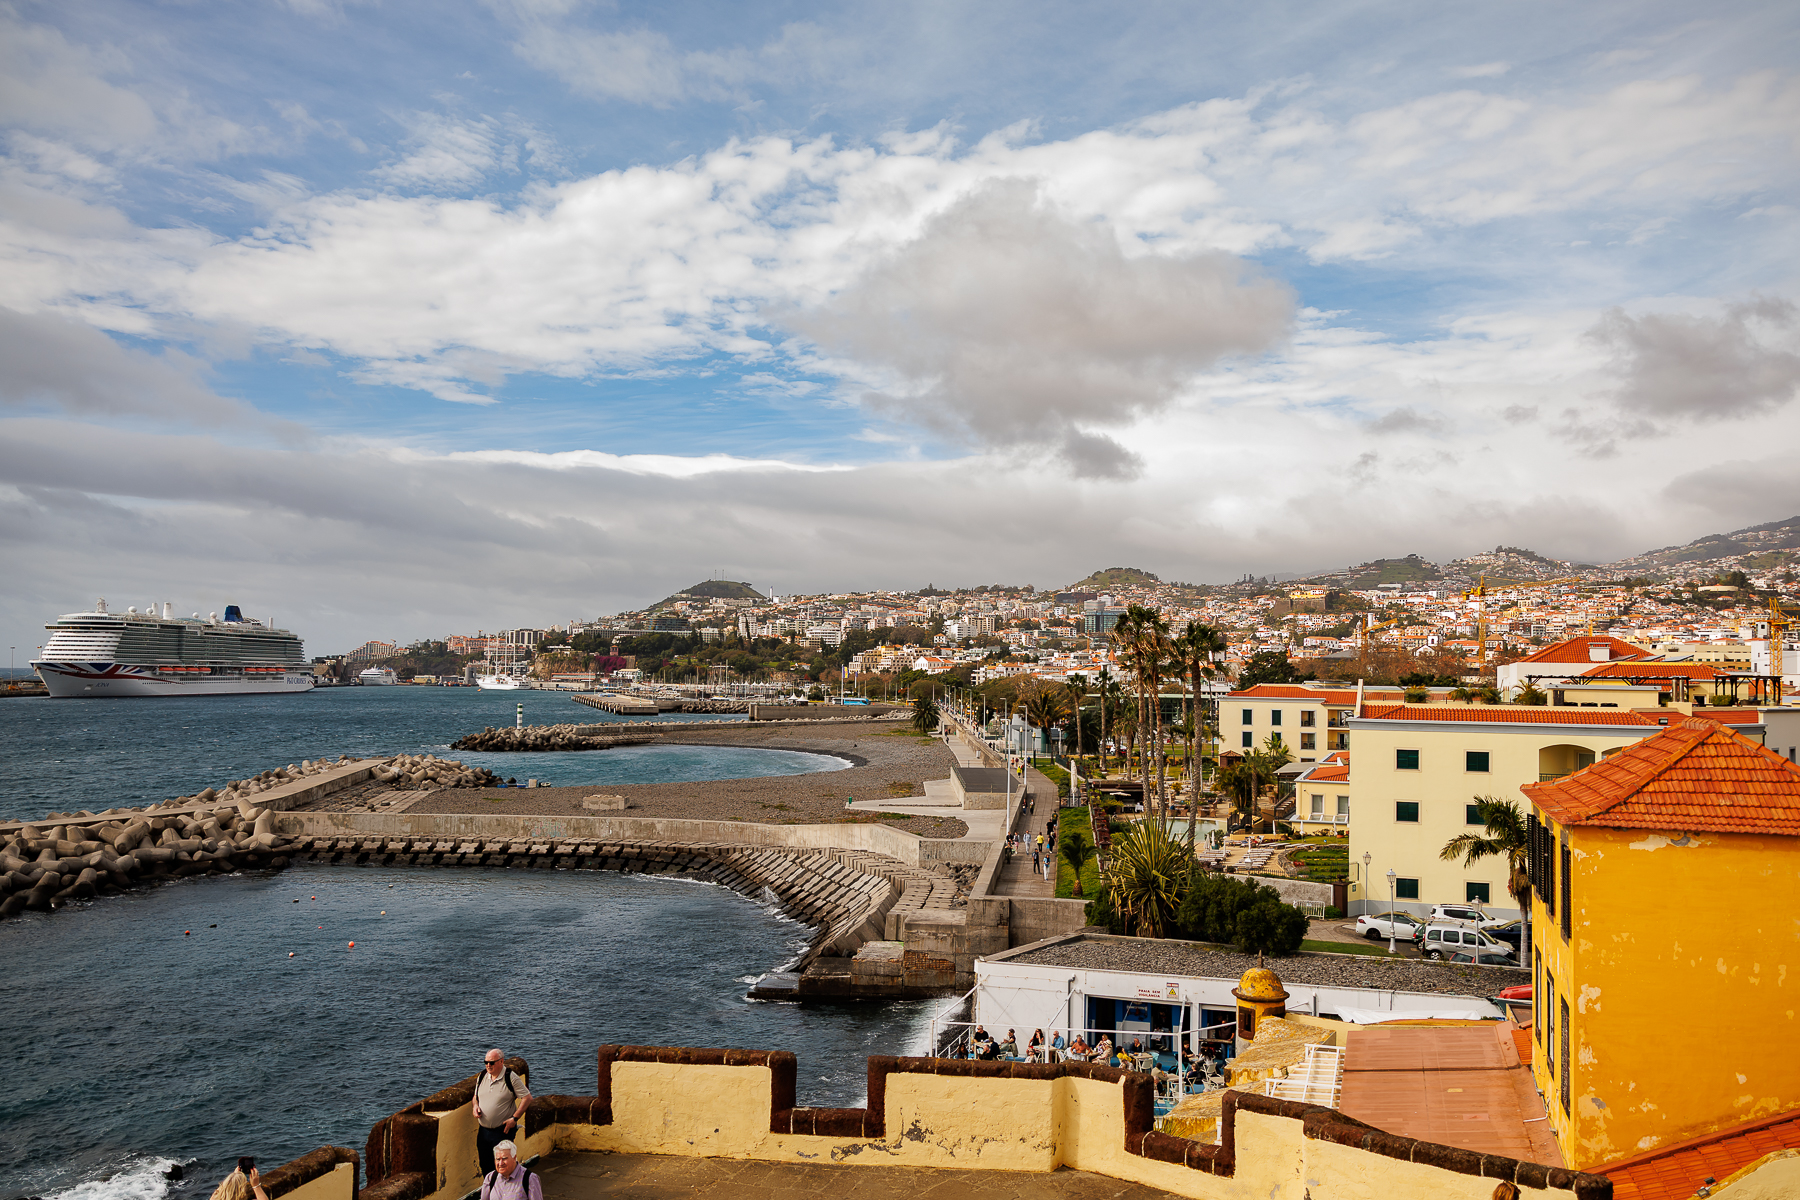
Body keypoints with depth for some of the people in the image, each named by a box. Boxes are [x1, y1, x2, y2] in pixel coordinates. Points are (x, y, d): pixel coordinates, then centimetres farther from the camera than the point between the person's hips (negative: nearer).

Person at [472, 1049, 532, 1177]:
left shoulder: (511, 1077, -12)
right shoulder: (482, 1077, 6)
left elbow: (527, 1098, -11)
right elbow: (476, 1096, 22)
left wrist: (514, 1118, -15)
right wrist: (475, 1106, -1)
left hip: (503, 1131, -6)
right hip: (483, 1131, 6)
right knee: (485, 1166, 14)